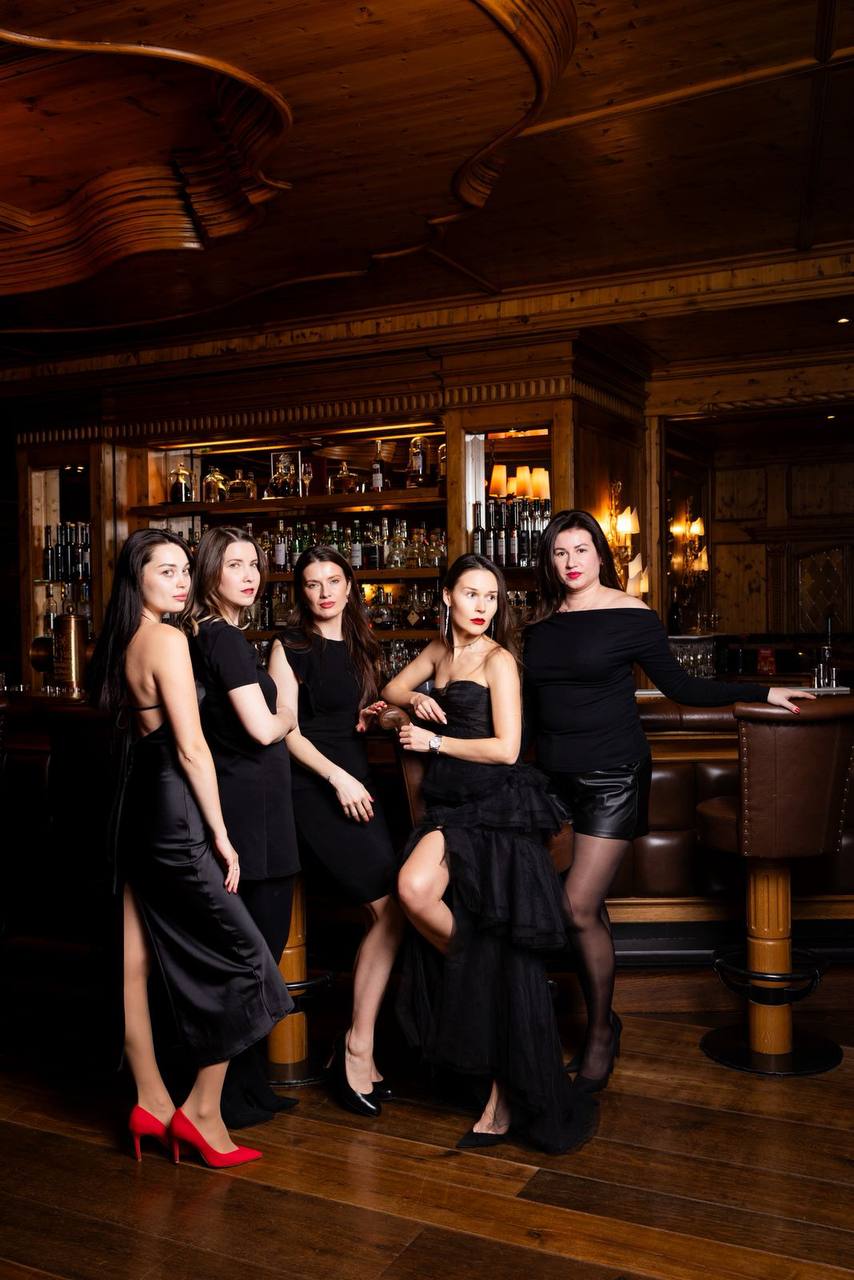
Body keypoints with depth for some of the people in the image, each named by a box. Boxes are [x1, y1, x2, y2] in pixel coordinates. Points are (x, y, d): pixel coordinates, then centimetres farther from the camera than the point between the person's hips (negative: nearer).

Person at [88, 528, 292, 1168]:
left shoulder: (121, 641, 11)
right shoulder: (168, 640, -15)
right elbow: (191, 746, -18)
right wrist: (220, 834, -14)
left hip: (133, 805, 10)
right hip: (172, 810, -9)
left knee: (138, 960, 13)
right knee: (239, 956, 0)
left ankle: (151, 1101, 26)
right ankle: (202, 1111, 7)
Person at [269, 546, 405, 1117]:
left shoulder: (361, 645, 17)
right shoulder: (292, 647, -1)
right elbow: (286, 731, -6)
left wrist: (373, 716, 6)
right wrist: (337, 778, -15)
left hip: (356, 781, 6)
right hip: (313, 787, -6)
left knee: (388, 912, -6)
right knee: (390, 906, -15)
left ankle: (357, 1047, 5)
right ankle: (357, 1048, -2)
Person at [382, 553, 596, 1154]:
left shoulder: (498, 660, -7)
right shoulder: (440, 651, 13)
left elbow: (506, 748, -13)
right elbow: (392, 688, 28)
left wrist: (435, 742, -7)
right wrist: (417, 698, 5)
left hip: (497, 813, -6)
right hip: (452, 809, 6)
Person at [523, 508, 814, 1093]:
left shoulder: (631, 614, -4)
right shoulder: (540, 622, 9)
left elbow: (680, 686, 1)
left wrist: (761, 692, 1)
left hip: (612, 776, -4)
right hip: (556, 778, 4)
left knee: (579, 908, -11)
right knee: (590, 908, 9)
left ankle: (602, 1029, 11)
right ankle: (601, 1026, 26)